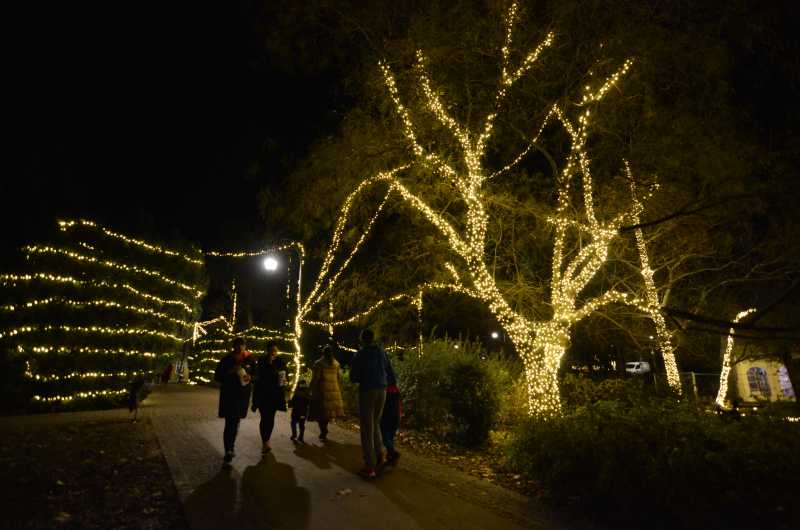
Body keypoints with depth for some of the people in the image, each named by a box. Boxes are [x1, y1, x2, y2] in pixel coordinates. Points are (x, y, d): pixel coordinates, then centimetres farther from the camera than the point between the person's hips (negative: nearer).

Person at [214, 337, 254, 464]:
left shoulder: (249, 359, 1)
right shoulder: (226, 360, -4)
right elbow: (217, 377, -2)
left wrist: (249, 377, -11)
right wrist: (230, 372, -18)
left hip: (243, 395, 3)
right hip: (228, 395, -2)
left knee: (236, 422, 13)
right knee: (229, 423, -11)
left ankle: (230, 447, 31)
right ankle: (228, 451, -7)